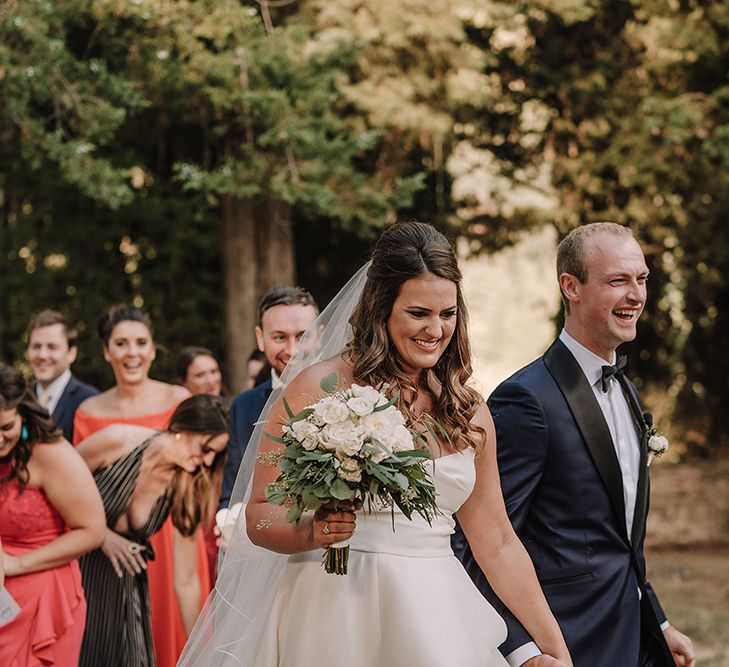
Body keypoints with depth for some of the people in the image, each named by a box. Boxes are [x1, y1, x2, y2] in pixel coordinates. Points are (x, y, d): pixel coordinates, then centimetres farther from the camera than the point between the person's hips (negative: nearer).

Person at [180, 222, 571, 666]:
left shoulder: (469, 412, 8)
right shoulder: (319, 388, -6)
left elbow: (498, 545, 11)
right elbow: (261, 514, -5)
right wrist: (312, 532, -26)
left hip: (439, 621, 4)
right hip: (339, 618, -4)